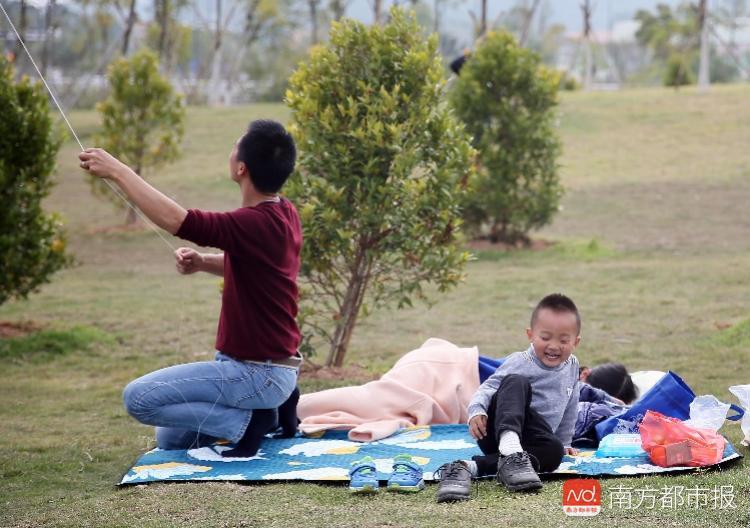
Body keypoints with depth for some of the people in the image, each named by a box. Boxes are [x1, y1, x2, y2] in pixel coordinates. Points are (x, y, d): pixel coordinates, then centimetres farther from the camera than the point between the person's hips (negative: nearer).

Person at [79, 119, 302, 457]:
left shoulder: (257, 223, -27)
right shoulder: (283, 214, 4)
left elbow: (176, 219, -37)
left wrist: (117, 171, -26)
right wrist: (201, 262, -1)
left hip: (256, 374, -10)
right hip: (268, 368, 10)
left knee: (139, 397, -12)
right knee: (170, 439, 20)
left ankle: (247, 420, -7)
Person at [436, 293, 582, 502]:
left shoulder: (572, 366, 13)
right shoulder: (520, 363, -3)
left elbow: (569, 409, 26)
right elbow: (489, 387, -13)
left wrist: (564, 443, 29)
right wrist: (476, 410, -32)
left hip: (528, 440, 4)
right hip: (496, 431, -4)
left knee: (554, 451, -35)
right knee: (517, 383, -32)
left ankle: (471, 467, -40)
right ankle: (510, 451, -58)